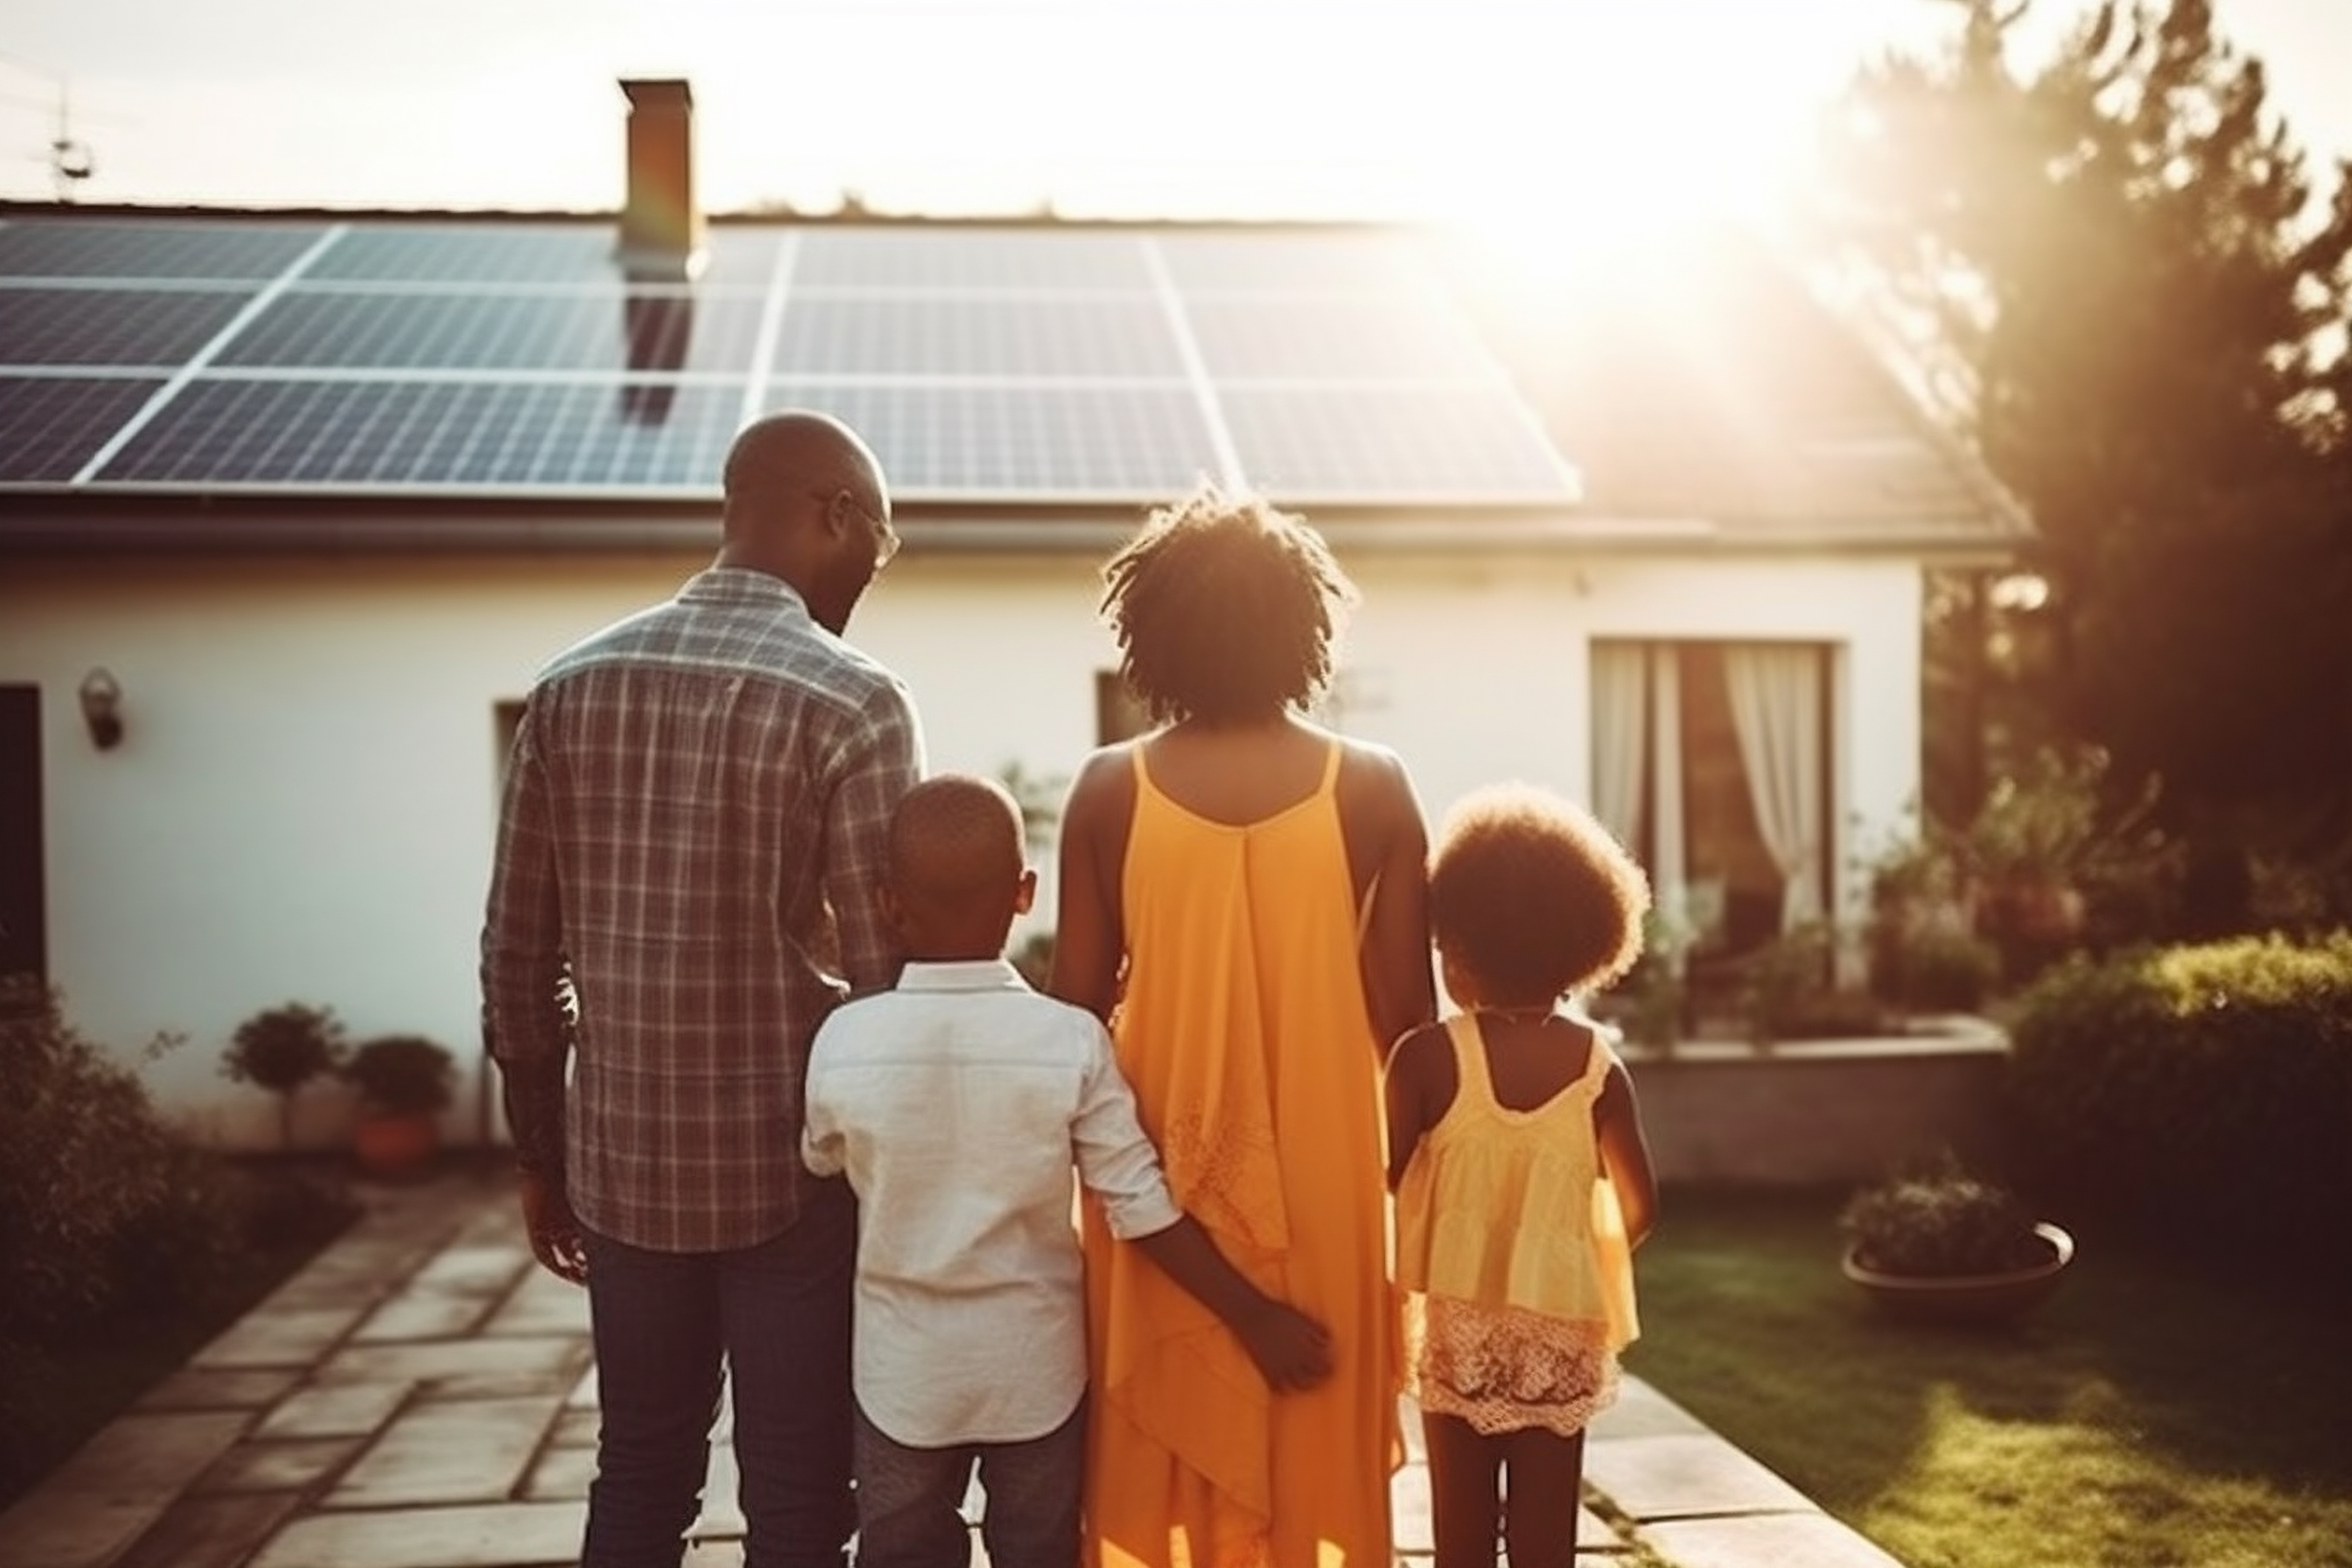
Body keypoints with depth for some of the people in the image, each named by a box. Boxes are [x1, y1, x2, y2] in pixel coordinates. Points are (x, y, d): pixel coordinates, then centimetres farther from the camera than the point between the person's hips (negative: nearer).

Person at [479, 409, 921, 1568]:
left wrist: (541, 1157, 15)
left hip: (622, 1165, 5)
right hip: (795, 1173, -5)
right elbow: (892, 972, -15)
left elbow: (519, 959, 6)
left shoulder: (569, 687, 2)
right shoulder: (851, 702, -13)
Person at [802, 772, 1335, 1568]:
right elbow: (1144, 1208, -15)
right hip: (1036, 1370, 0)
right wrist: (1255, 1315, -5)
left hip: (904, 1373, 0)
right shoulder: (1072, 1041, -18)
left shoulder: (844, 1042, -16)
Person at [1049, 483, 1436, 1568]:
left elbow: (1077, 1003, -3)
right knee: (1315, 1443, 14)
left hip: (1162, 1164, 0)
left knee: (1162, 1435, 14)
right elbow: (1407, 1013, -5)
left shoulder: (1110, 790, -8)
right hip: (1320, 1166, 0)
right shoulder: (1372, 788, -8)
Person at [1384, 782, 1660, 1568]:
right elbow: (1639, 1209, -2)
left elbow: (1384, 1182, -9)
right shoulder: (1595, 1062, -5)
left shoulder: (1428, 1054, -11)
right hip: (1561, 1328, 1)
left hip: (1457, 1322, -1)